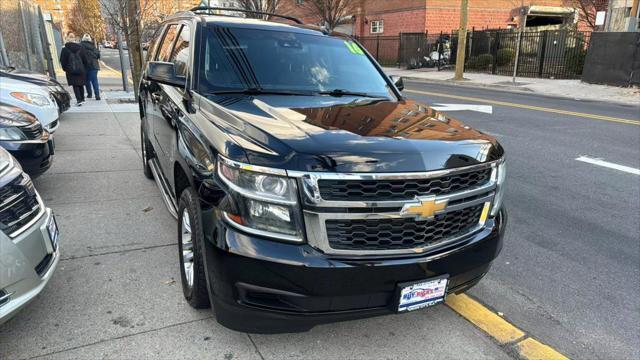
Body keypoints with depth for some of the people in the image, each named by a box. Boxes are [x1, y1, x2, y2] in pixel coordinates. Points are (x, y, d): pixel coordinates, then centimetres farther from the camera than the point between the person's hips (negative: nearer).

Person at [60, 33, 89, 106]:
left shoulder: (65, 49, -7)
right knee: (81, 85, 15)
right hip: (81, 70, 3)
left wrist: (65, 69, 12)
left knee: (75, 86, -1)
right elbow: (85, 60, 4)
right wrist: (84, 68, 16)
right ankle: (82, 99, 23)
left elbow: (63, 61, -3)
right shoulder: (80, 48, -1)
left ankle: (79, 100, -12)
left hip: (71, 71, -2)